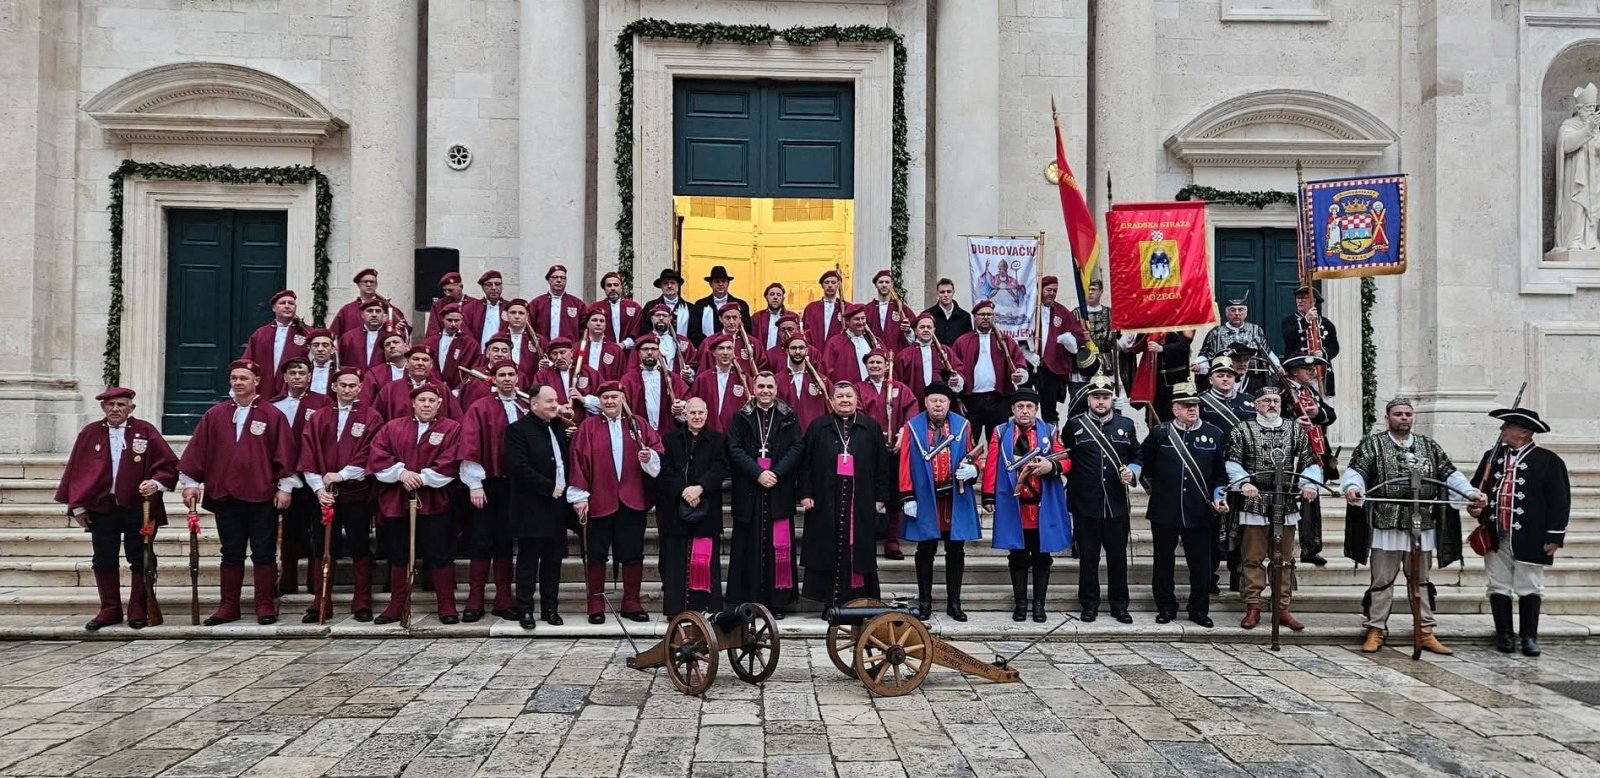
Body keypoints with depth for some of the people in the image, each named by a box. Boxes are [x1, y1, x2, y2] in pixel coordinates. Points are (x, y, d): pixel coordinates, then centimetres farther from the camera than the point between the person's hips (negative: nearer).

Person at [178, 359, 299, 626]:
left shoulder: (272, 415, -1)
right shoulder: (215, 415, 8)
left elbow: (284, 452, -3)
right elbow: (197, 449, 8)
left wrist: (285, 487, -7)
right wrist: (190, 483, 4)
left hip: (262, 496, -3)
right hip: (225, 496, 3)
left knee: (264, 553, 2)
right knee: (231, 554, 11)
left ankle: (265, 606, 9)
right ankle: (229, 606, 18)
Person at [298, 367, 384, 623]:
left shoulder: (371, 418, 2)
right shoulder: (318, 420, 11)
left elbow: (369, 454, -8)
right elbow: (308, 457, 3)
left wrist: (342, 475, -14)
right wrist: (318, 487, -9)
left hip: (357, 493, -3)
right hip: (324, 494, 3)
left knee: (360, 549, 2)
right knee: (322, 550, 6)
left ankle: (362, 604, 9)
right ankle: (320, 604, 14)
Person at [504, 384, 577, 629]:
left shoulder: (559, 427, 14)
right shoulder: (518, 429, -9)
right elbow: (519, 468, -18)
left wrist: (566, 489, 3)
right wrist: (550, 488, -16)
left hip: (557, 507, 7)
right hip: (532, 509, -6)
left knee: (553, 560, 11)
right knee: (528, 561, 2)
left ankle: (550, 608, 19)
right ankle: (525, 610, 10)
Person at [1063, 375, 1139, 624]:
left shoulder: (1126, 425, 8)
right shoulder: (1074, 425, 2)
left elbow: (1137, 456, 15)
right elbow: (1064, 458, 6)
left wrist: (1131, 471, -4)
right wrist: (1073, 483, -2)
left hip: (1117, 503, 2)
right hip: (1085, 505, -1)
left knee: (1118, 556, 8)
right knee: (1088, 556, 7)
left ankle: (1119, 605, 19)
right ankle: (1089, 604, 18)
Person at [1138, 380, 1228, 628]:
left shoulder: (1214, 435, 4)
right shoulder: (1159, 433, 1)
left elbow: (1221, 474, 8)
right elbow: (1143, 460, 14)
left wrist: (1218, 496, -5)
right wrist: (1149, 485, 11)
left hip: (1200, 512, 0)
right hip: (1164, 511, 0)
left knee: (1201, 563, 5)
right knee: (1164, 561, 8)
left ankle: (1199, 610, 19)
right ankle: (1166, 607, 20)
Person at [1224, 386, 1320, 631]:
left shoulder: (1295, 430, 12)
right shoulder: (1242, 430, 3)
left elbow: (1310, 461, 10)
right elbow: (1232, 462, -5)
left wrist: (1309, 485, -8)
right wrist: (1244, 483, -22)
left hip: (1287, 505, 3)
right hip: (1254, 504, -3)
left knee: (1284, 560, 8)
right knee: (1253, 558, 1)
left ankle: (1282, 609, 16)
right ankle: (1252, 608, 8)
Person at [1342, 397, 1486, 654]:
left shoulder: (1429, 446, 14)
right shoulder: (1372, 444, 2)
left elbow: (1449, 473, 10)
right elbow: (1356, 470, -8)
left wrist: (1470, 492, -6)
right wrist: (1353, 486, -30)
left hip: (1421, 526, 4)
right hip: (1386, 524, -3)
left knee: (1421, 580, 11)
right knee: (1382, 580, 2)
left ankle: (1425, 632, 19)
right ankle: (1375, 630, 9)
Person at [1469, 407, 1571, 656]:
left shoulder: (1548, 460, -3)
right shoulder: (1492, 456, 10)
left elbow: (1559, 501, -6)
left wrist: (1554, 536, -10)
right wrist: (1475, 507, -1)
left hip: (1529, 539, -4)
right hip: (1495, 537, 4)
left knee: (1529, 589, 5)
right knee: (1499, 587, 7)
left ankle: (1529, 636, 15)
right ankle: (1504, 635, 16)